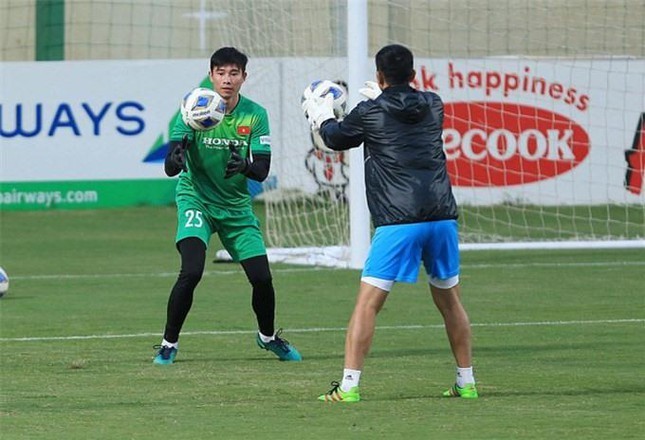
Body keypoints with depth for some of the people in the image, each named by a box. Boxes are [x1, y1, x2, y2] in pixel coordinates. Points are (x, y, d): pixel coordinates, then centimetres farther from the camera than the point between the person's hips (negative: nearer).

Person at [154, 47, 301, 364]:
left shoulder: (255, 115, -7)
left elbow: (262, 171, -11)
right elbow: (169, 168, -20)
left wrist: (244, 165, -34)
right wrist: (176, 157, -44)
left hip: (236, 206, 3)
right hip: (196, 199, -3)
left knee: (261, 277, -1)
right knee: (191, 271, -23)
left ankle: (268, 336, 28)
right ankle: (168, 344, -6)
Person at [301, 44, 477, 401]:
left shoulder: (371, 112, 1)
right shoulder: (433, 106, 12)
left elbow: (336, 138, 19)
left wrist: (321, 117, 40)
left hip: (397, 222, -4)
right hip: (442, 217, 4)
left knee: (368, 302, -3)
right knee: (449, 299, 18)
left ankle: (349, 385, -10)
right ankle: (466, 381, 22)